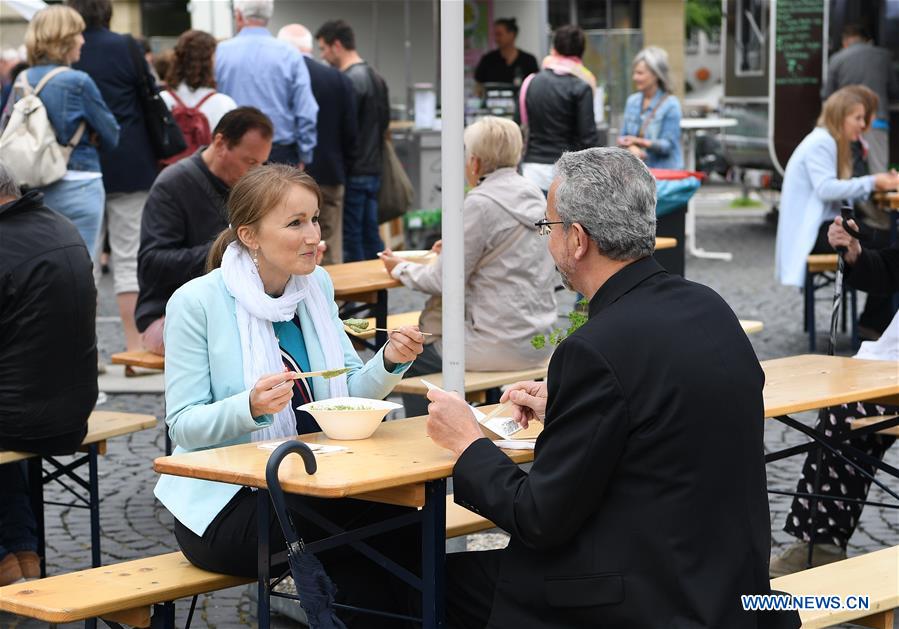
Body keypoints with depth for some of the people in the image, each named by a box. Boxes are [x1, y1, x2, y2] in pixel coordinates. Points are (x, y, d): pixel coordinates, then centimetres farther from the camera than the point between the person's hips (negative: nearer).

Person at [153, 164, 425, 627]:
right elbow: (183, 426, -12)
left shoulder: (317, 286, 7)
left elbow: (347, 395, 9)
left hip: (308, 486, 5)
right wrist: (251, 407, -30)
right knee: (381, 523, -24)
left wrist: (388, 362, -11)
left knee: (399, 522, -23)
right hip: (223, 505, -5)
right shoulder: (197, 303, -11)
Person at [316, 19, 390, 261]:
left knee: (351, 241, -4)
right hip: (374, 169, 9)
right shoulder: (377, 78, 13)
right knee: (371, 236, 12)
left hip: (353, 174, -9)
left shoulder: (349, 81, -15)